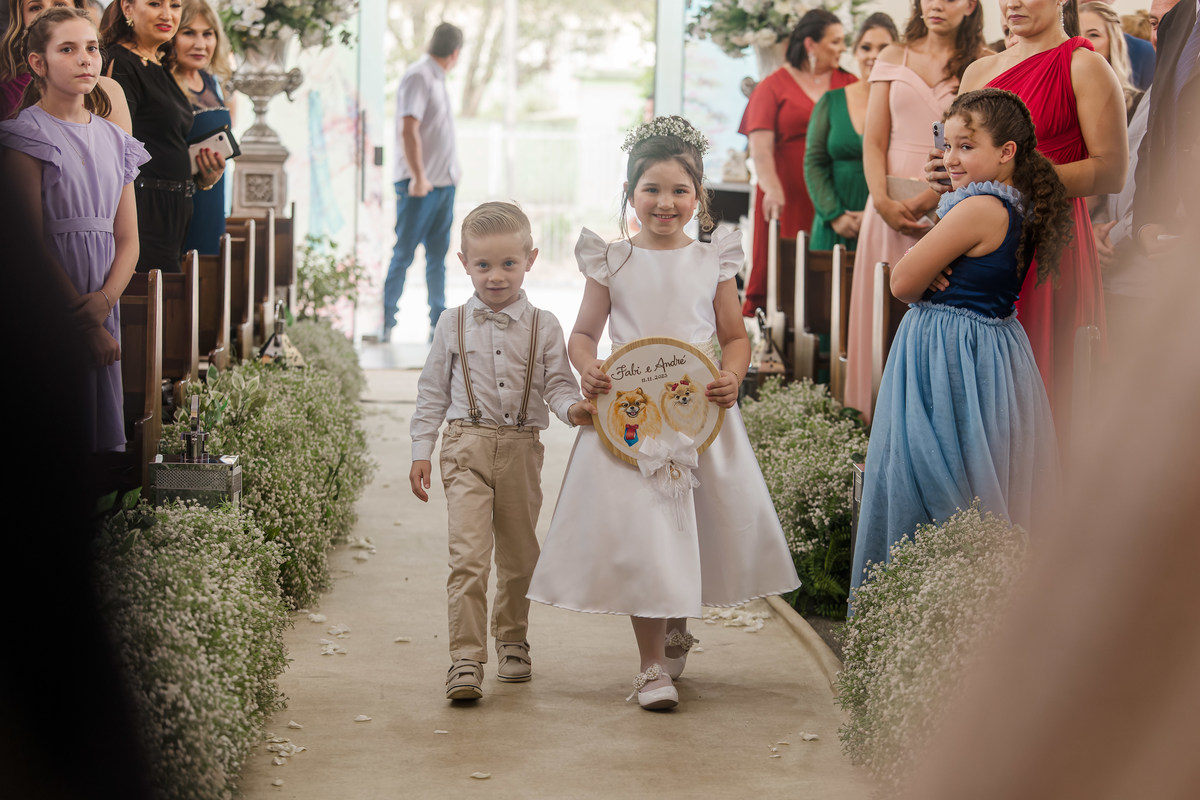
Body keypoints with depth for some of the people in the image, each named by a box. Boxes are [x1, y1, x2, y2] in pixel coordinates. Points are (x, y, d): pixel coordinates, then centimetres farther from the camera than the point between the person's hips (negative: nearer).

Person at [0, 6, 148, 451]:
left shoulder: (113, 141, 13)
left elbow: (128, 239, 9)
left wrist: (105, 300, -11)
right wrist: (84, 322, -14)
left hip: (101, 308, 6)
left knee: (103, 431, 7)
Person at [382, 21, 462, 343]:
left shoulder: (437, 79, 17)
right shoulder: (418, 77, -12)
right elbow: (408, 130, -20)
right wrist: (418, 176, -23)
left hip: (443, 183, 9)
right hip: (420, 184, -9)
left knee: (438, 256, 8)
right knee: (403, 254, -4)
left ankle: (438, 324, 9)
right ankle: (385, 322, 2)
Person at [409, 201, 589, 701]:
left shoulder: (542, 327, 4)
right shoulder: (454, 324, 5)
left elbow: (558, 384, 2)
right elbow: (433, 390, 9)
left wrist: (572, 407, -21)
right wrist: (422, 451, 4)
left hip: (521, 449, 2)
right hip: (467, 445, -1)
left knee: (519, 555, 13)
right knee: (468, 553, -13)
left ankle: (512, 641, 32)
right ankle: (465, 659, -14)